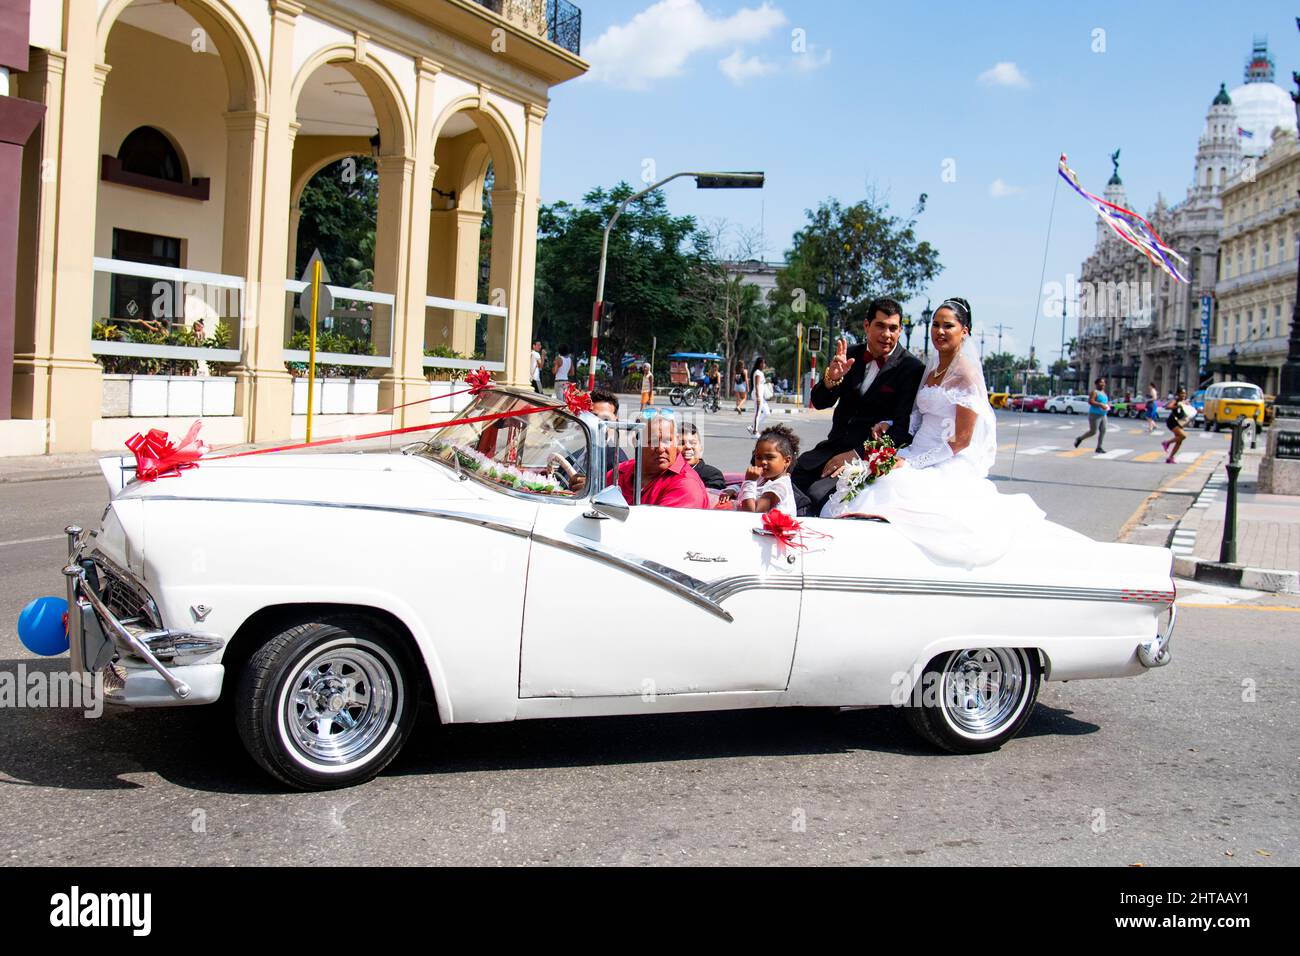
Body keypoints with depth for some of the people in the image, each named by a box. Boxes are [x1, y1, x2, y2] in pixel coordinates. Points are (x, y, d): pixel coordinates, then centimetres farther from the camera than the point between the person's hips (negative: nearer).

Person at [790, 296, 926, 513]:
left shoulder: (912, 368, -7)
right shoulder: (850, 356, 9)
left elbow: (903, 428, -12)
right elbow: (819, 402, 6)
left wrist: (856, 454, -19)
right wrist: (832, 378, -17)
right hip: (834, 446, 6)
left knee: (818, 494, -26)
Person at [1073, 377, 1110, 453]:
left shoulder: (1104, 392, 16)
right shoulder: (1095, 392, -10)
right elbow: (1090, 401, -22)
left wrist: (1107, 405, 7)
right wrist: (1101, 405, -27)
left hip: (1103, 415, 8)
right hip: (1095, 415, -8)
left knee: (1103, 431, -2)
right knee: (1093, 431, -7)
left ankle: (1099, 448, 1)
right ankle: (1079, 438, 14)